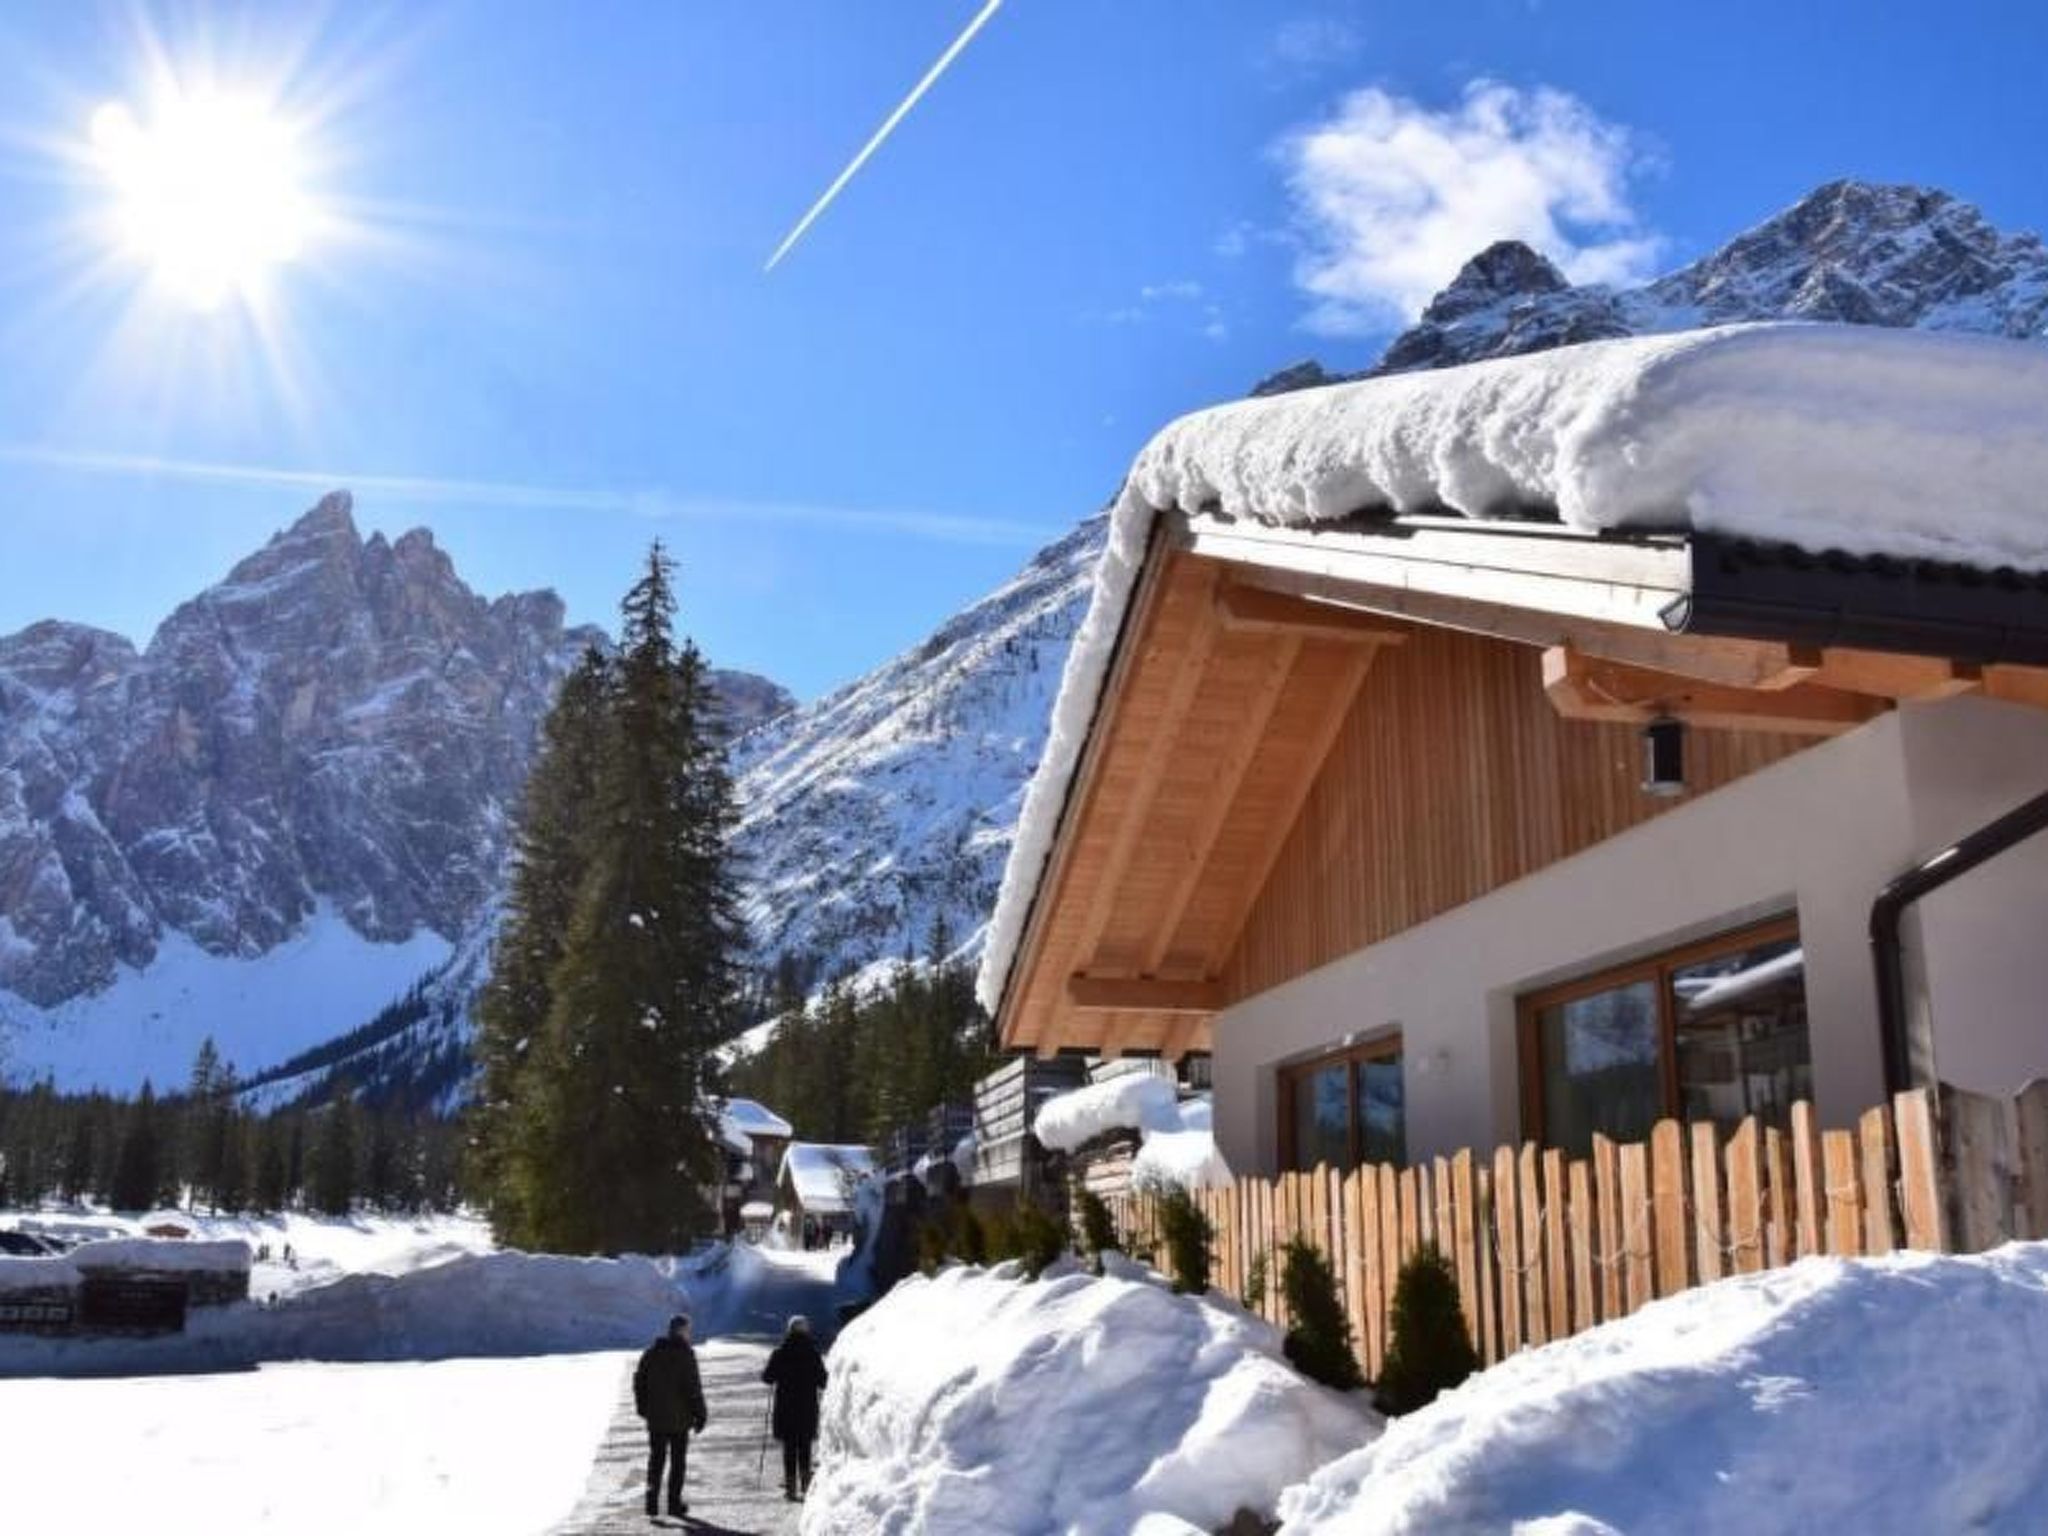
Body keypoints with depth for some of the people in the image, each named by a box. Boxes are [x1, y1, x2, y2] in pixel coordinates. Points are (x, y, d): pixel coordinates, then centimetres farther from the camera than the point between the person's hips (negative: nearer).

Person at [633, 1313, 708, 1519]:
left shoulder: (651, 1352, 5)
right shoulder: (685, 1354, -12)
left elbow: (639, 1380, 9)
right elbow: (693, 1387, -14)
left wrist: (643, 1407, 19)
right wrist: (699, 1415, -7)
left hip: (655, 1417, 4)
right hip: (679, 1418, -4)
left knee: (656, 1458, 12)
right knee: (678, 1461, 8)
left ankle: (652, 1499, -4)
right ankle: (674, 1503, 10)